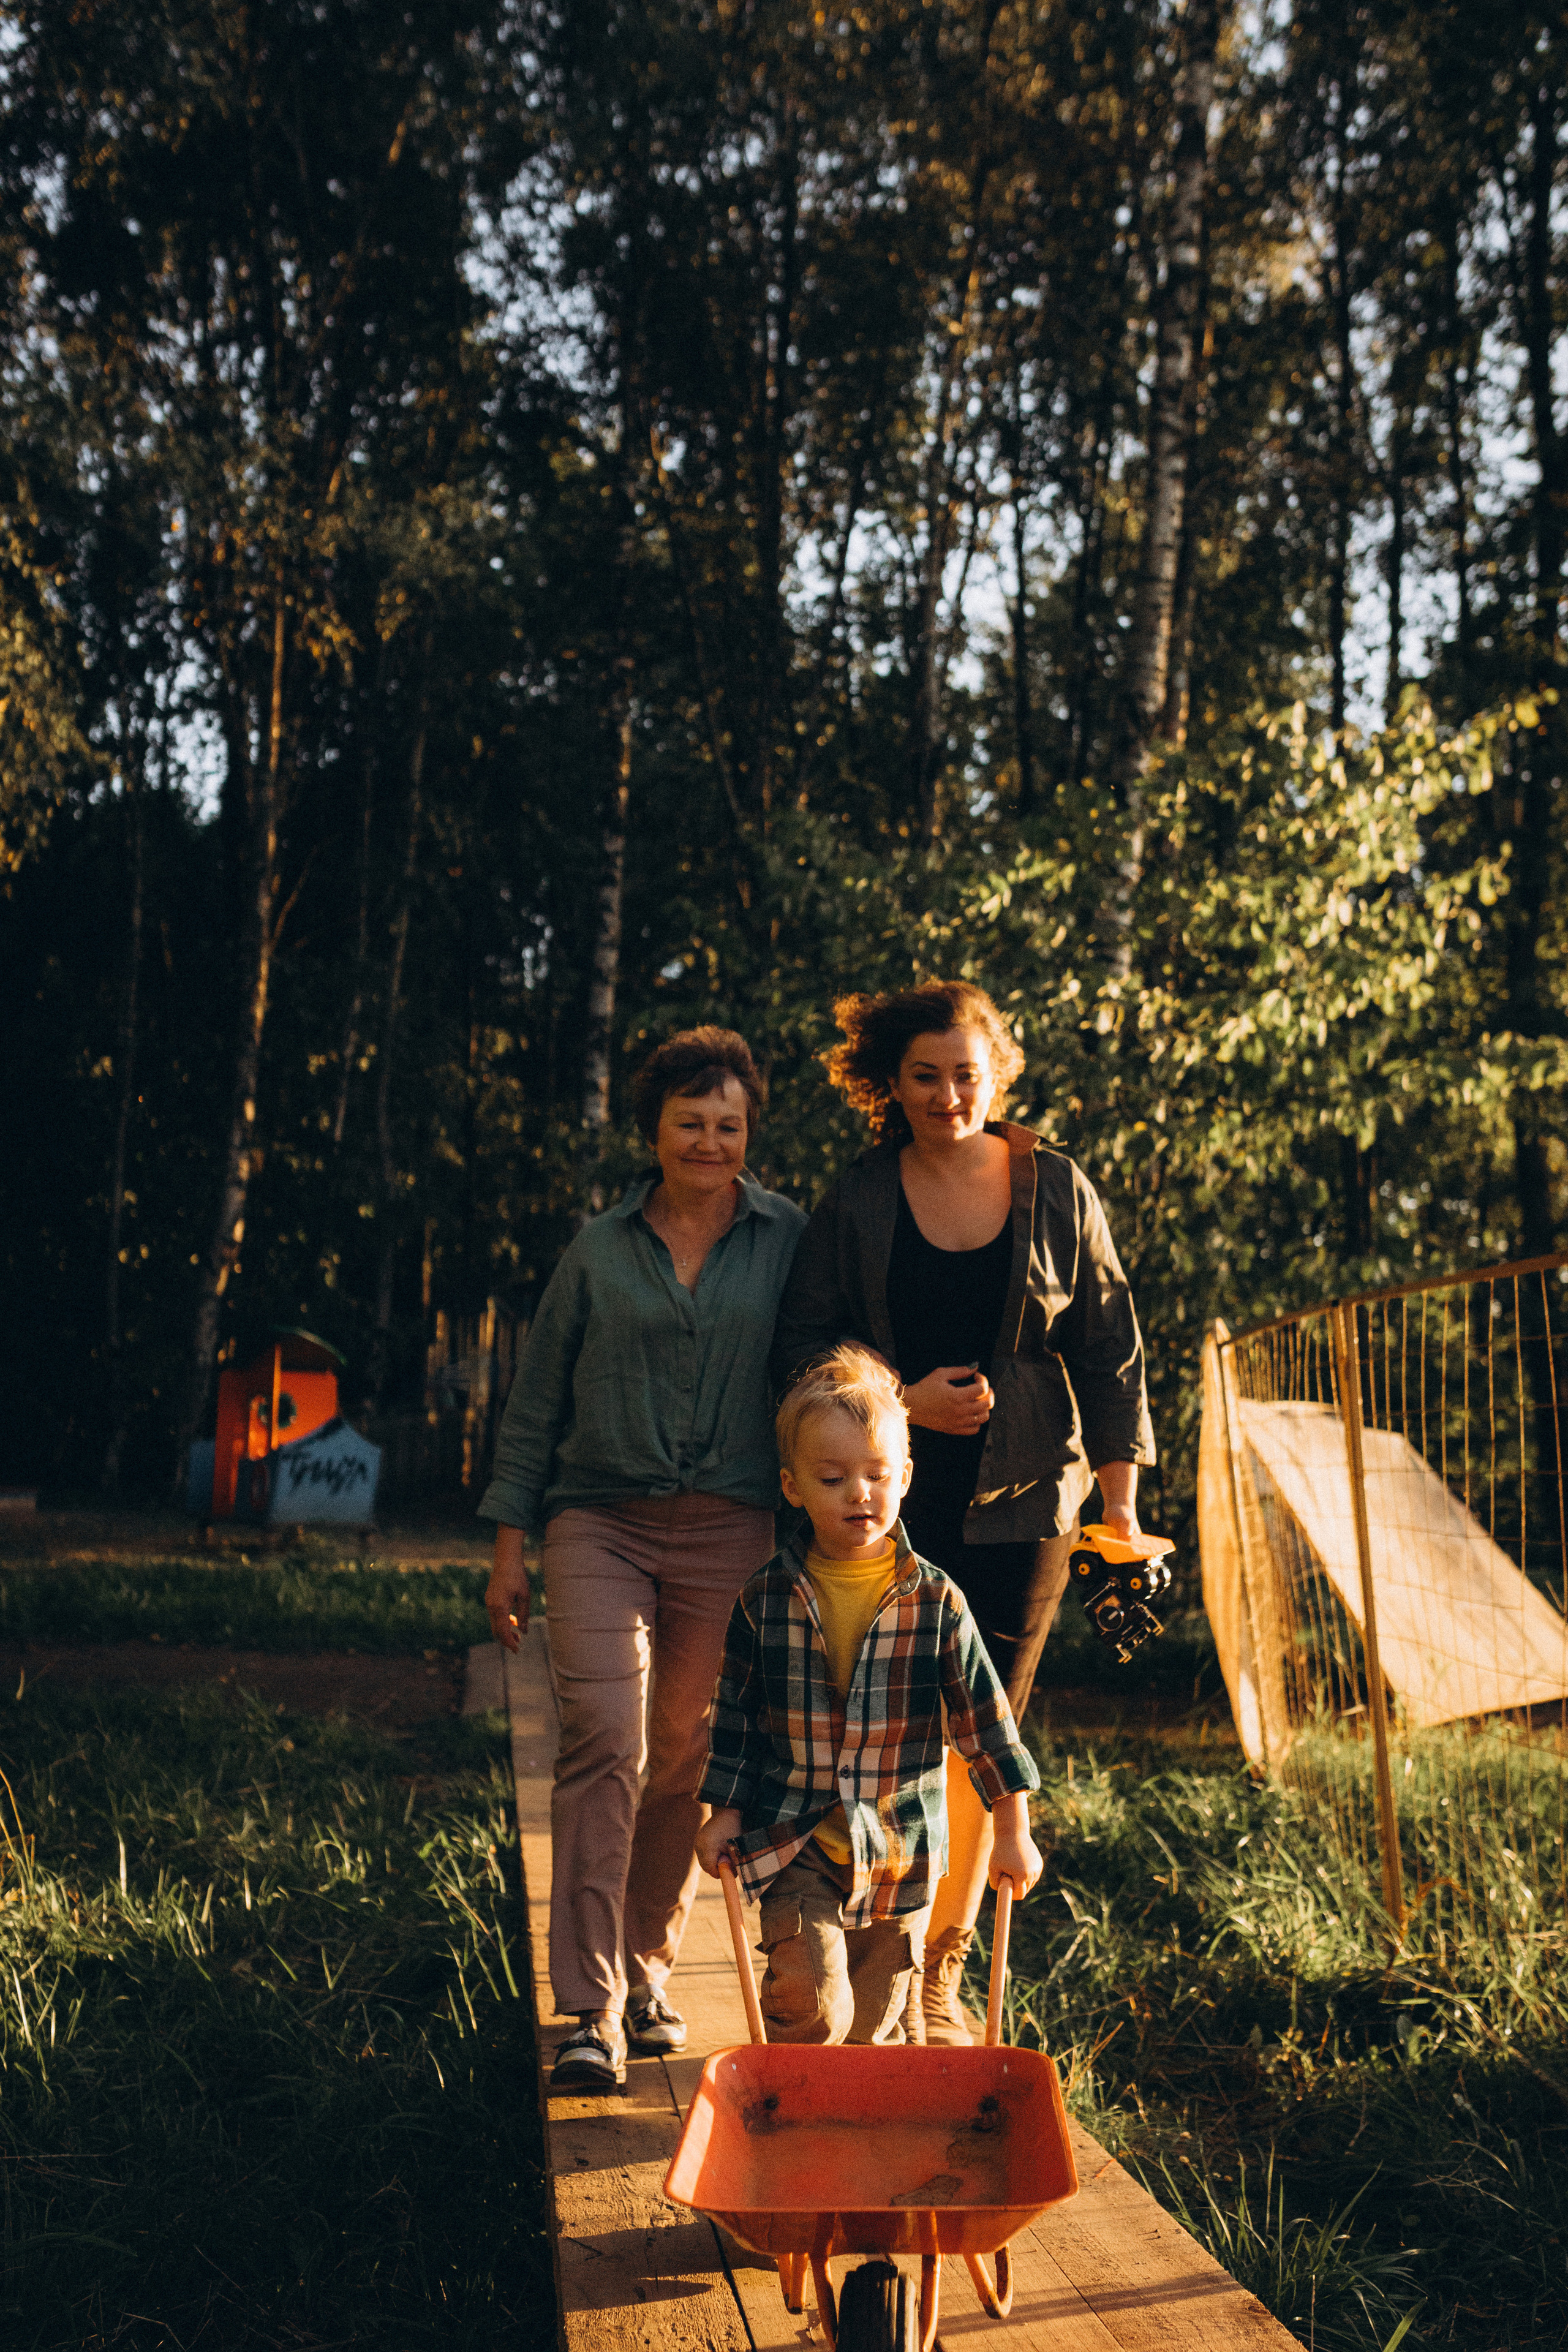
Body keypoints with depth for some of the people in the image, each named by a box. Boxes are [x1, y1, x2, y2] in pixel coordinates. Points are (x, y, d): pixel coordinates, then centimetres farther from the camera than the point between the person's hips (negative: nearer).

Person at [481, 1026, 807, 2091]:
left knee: (688, 1756, 6)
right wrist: (510, 1547, 8)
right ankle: (593, 2010, -12)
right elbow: (536, 1401, 11)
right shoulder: (602, 1248, 7)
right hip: (601, 1517, 0)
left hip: (730, 1531, 0)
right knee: (602, 1736, -14)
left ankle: (648, 1967, 27)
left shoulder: (789, 1240, 5)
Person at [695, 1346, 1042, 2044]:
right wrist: (726, 1812, 6)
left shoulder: (934, 1600, -5)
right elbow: (736, 1712, 7)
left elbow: (982, 1713, 1)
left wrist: (1014, 1830, 2)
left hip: (899, 1848, 1)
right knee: (811, 2005, -14)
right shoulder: (767, 1600, -4)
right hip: (794, 1846, -1)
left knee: (874, 2022, 10)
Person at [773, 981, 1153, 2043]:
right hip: (891, 1500, -1)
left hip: (1020, 1500, 1)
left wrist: (1120, 1487, 4)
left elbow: (1108, 1344, 9)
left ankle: (944, 1970, 18)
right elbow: (803, 1346, 4)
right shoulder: (856, 1202, 1)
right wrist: (900, 1403, -11)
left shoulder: (1058, 1191, 4)